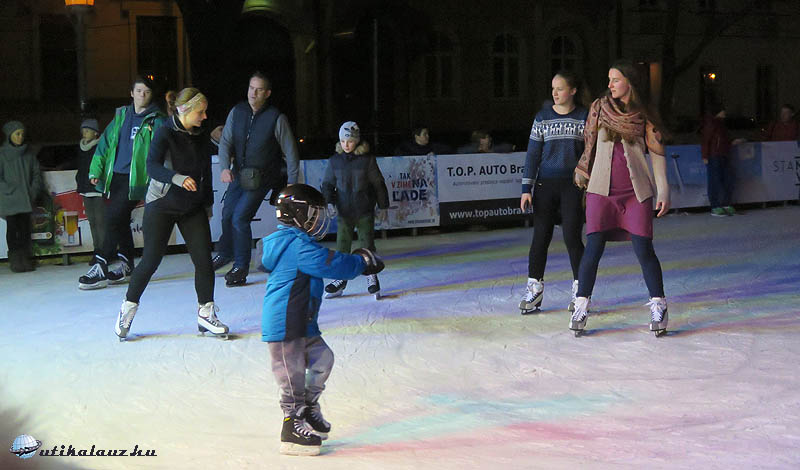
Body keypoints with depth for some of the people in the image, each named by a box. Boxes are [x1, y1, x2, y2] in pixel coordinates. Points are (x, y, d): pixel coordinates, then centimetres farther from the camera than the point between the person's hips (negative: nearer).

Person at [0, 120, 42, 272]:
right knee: (12, 229, -3)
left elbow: (36, 173, 12)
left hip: (26, 199, 3)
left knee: (25, 229, 3)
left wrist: (34, 191, -1)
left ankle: (26, 260, 7)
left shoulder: (29, 153, 8)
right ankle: (15, 261, -1)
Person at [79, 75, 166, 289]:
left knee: (113, 219, -14)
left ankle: (101, 268, -11)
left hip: (135, 179, -6)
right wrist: (96, 169, 8)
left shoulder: (156, 120, -1)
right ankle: (126, 266, 24)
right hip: (115, 176, 6)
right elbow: (105, 142, 17)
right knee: (120, 221, 12)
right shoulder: (121, 116, 15)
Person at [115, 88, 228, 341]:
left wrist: (208, 205, 18)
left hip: (193, 207, 5)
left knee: (203, 258, -6)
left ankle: (206, 314, 5)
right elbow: (152, 166, -27)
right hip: (161, 206, -5)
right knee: (151, 261, -2)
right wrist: (178, 178, -42)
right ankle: (128, 308, 18)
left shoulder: (202, 138, 7)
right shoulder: (165, 133, -12)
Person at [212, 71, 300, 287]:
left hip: (261, 178, -5)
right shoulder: (237, 112, -2)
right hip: (239, 173, 5)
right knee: (227, 214, 13)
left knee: (240, 218, -13)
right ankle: (225, 253, 41)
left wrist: (292, 183, -8)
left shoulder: (276, 118, -13)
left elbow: (291, 152, -7)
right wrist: (225, 167, -19)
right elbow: (225, 142, -1)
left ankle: (241, 267, 1)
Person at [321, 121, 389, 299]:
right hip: (344, 211, 2)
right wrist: (329, 202, -6)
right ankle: (340, 278, 12)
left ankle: (371, 278, 13)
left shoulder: (367, 160, -5)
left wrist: (383, 207, 5)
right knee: (342, 245, 2)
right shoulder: (334, 161, 2)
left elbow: (379, 184, 3)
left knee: (367, 244, 2)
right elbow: (328, 184, 10)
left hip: (365, 211, -2)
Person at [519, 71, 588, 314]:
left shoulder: (584, 117, 2)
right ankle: (534, 290, 8)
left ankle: (580, 291, 7)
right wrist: (526, 189, 1)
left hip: (573, 184, -2)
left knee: (572, 237, -6)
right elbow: (533, 154, 7)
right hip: (546, 184, 2)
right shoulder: (543, 117, 6)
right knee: (540, 237, 1)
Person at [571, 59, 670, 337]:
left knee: (643, 249, -5)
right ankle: (581, 306, 2)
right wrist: (582, 175, 18)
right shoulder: (599, 108, 7)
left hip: (637, 191, -1)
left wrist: (663, 191, -2)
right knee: (593, 247, -5)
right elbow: (589, 145, 16)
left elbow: (657, 154, 4)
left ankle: (658, 307, 7)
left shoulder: (644, 116, 3)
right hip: (602, 190, 1)